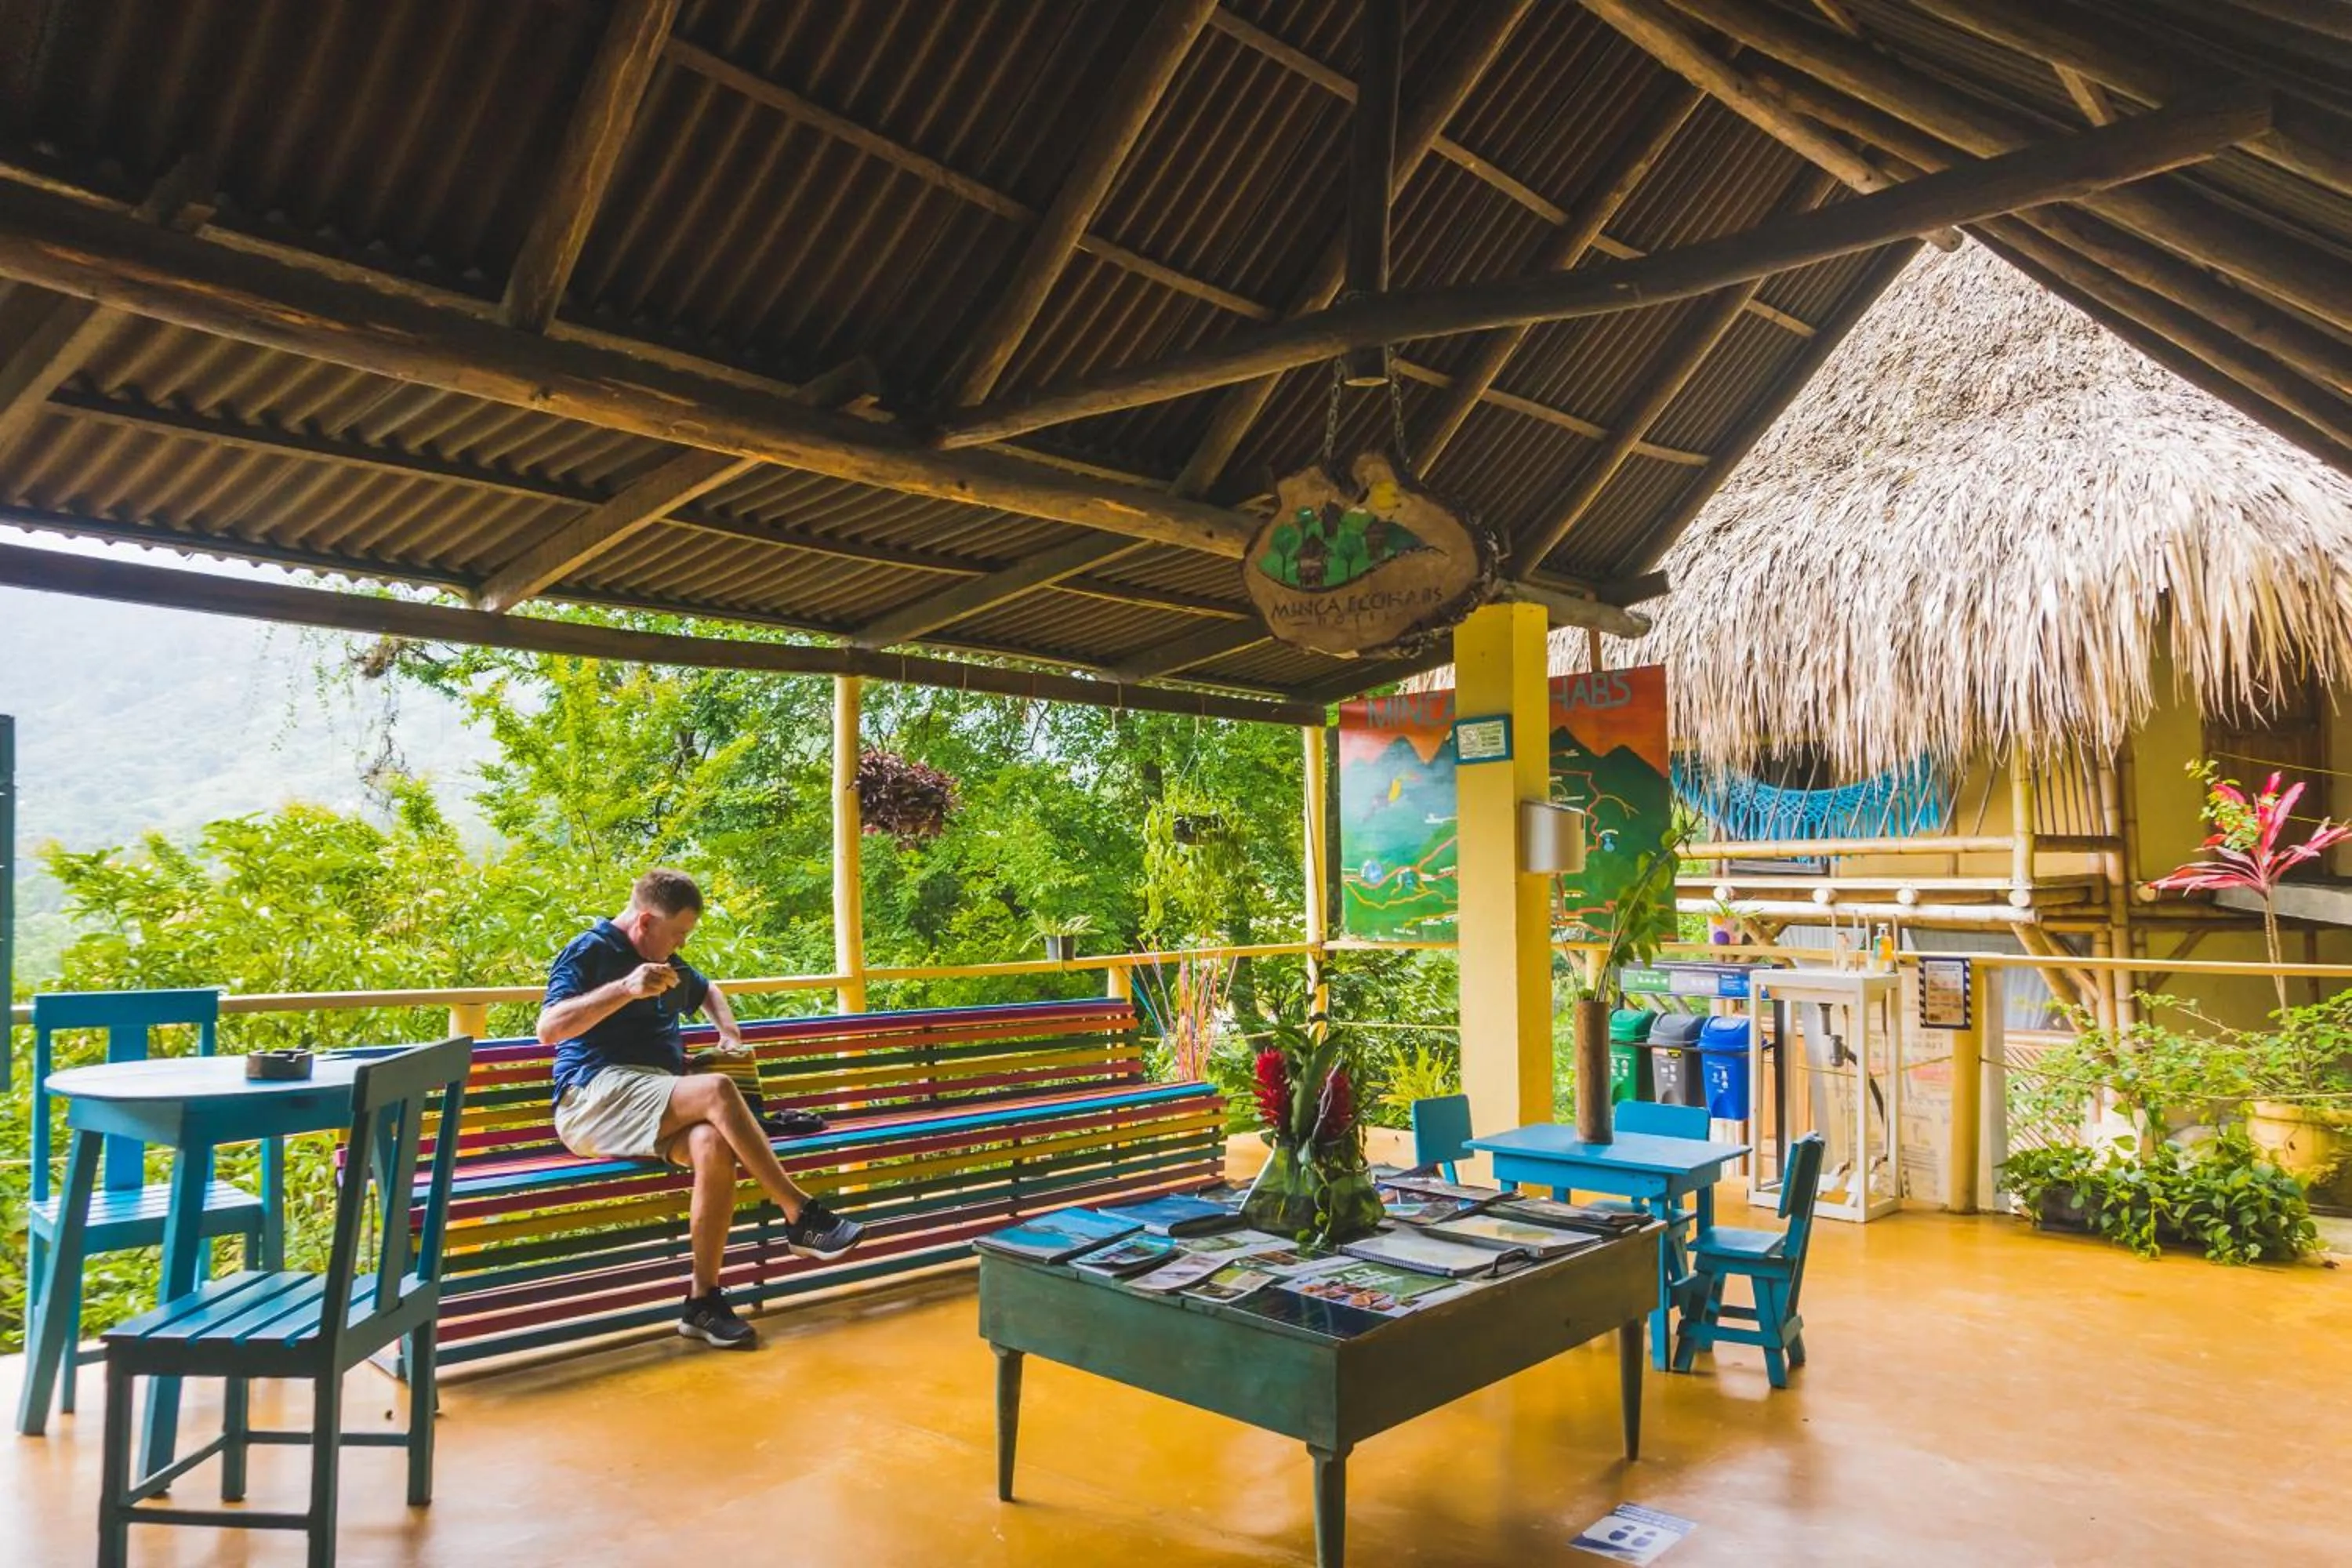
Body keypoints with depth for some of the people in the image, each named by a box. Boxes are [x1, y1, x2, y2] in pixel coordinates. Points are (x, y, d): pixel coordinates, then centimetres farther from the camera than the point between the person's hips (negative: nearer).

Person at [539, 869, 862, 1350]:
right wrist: (625, 989, -22)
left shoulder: (667, 963, 24)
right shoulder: (589, 951, 1)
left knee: (714, 1144, -30)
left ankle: (703, 1300, -25)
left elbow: (707, 991, 45)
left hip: (656, 1105, 7)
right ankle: (800, 1215, -24)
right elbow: (548, 1028, -13)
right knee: (718, 1090, -32)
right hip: (597, 1096, -6)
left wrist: (729, 1030, 25)